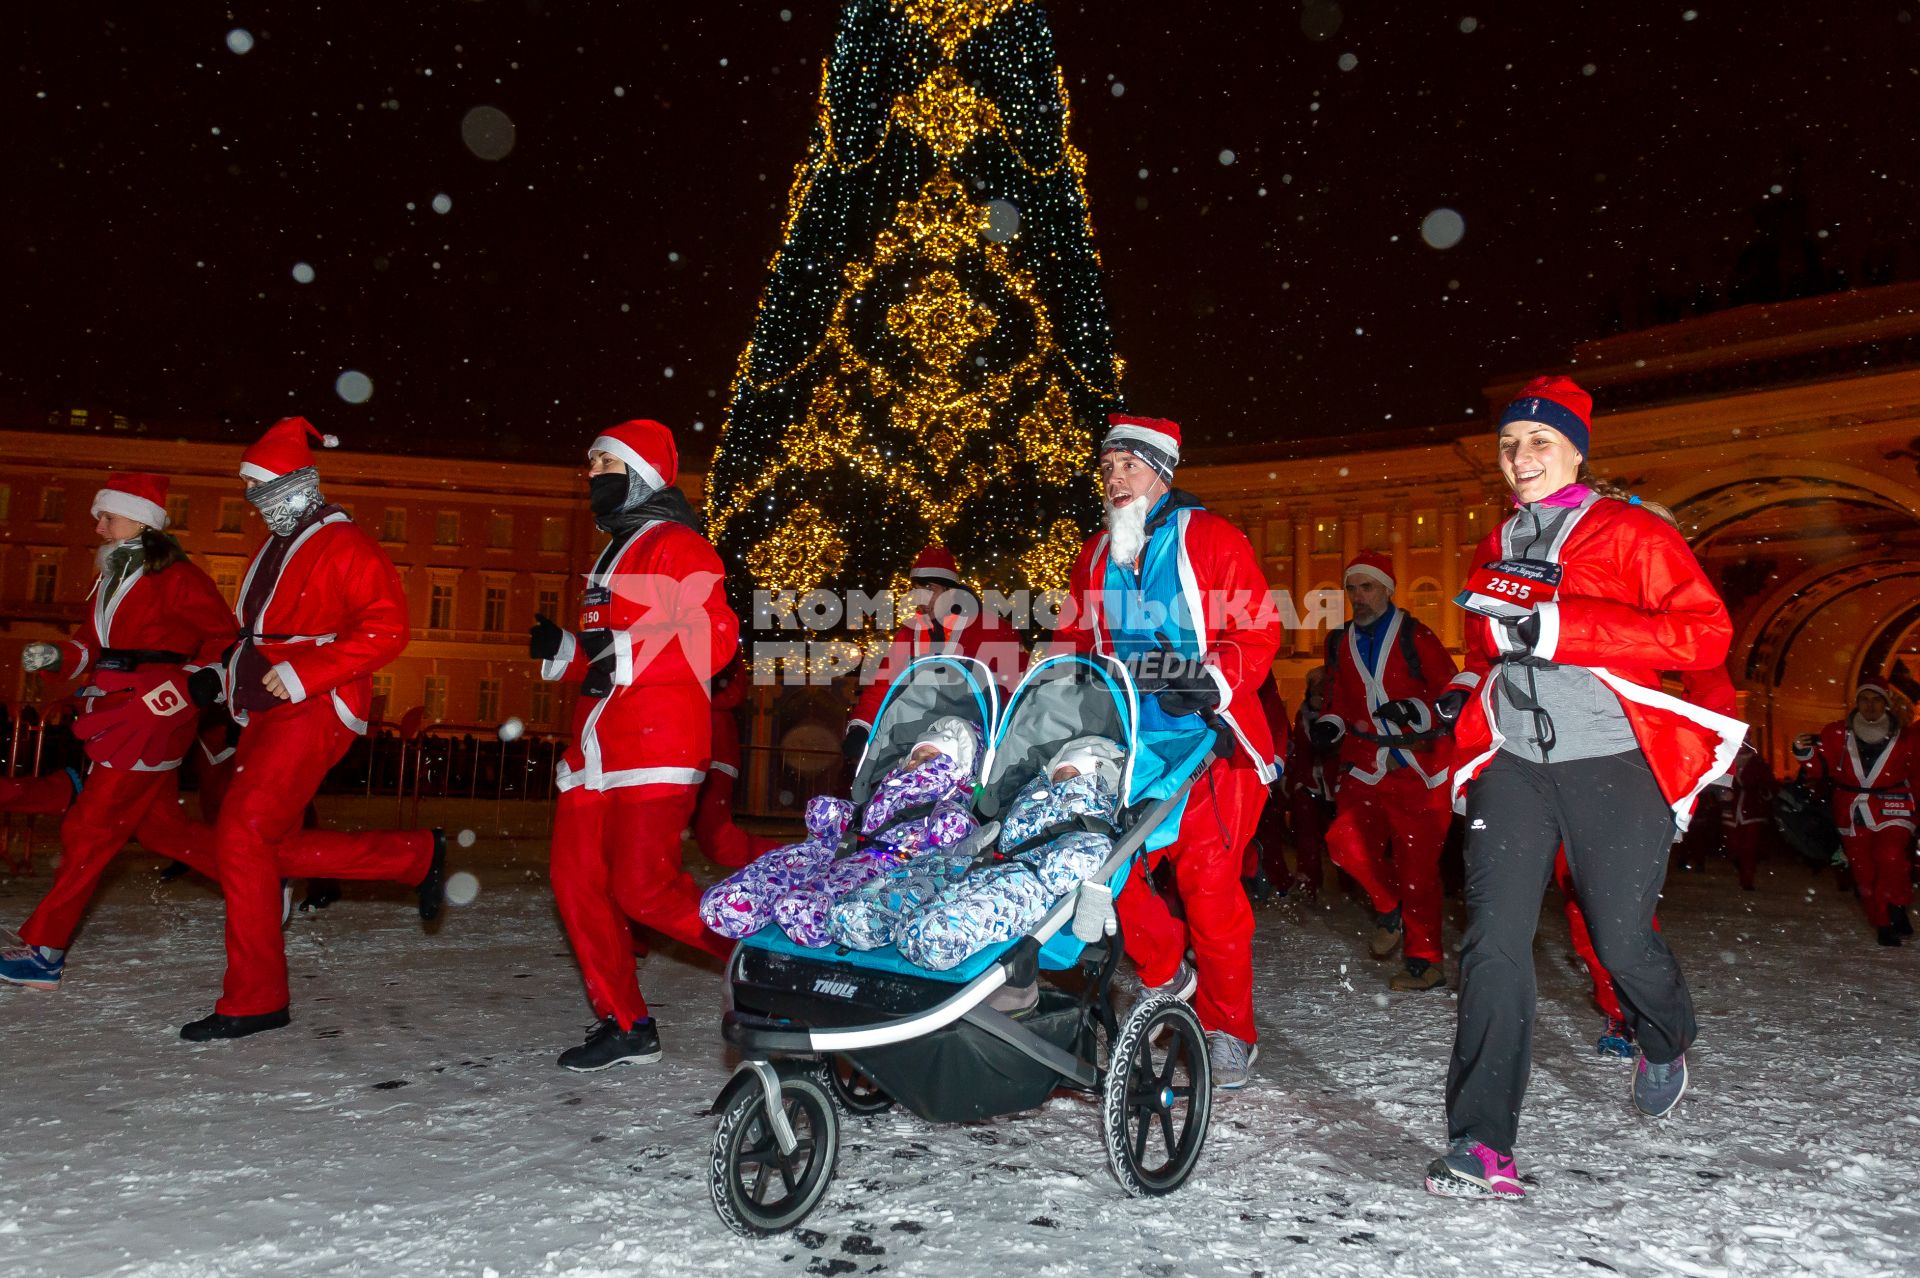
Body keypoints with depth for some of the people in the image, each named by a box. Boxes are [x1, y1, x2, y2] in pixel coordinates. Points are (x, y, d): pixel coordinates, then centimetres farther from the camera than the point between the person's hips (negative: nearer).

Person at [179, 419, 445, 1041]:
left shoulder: (345, 545, -9)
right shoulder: (275, 548, 21)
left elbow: (386, 629, -19)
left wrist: (303, 673, -23)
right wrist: (230, 673, 17)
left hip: (313, 711, -10)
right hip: (268, 712, 10)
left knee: (242, 833, -13)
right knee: (275, 845, 7)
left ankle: (253, 998, -4)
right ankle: (416, 855, 21)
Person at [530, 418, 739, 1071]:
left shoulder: (676, 546, -5)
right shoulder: (611, 556, 25)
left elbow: (715, 636, -18)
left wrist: (625, 655, -23)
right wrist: (563, 649, 12)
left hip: (657, 745, -9)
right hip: (596, 747, 10)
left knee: (644, 888, -13)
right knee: (578, 881, 5)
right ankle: (626, 1025, 16)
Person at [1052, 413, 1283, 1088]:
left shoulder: (1212, 539, 2)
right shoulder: (1095, 557, 18)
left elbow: (1258, 632, -5)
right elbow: (1075, 642, 23)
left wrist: (1213, 679, -21)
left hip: (1204, 739, -5)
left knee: (1209, 881, -6)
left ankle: (1229, 1032, 11)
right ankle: (1167, 975, 21)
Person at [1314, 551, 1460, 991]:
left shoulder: (1414, 637, -4)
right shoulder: (1341, 645, 14)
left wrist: (1416, 710, -19)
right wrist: (1330, 723, 5)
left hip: (1418, 769, -4)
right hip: (1365, 768, 5)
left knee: (1417, 864, -3)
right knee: (1345, 841, -13)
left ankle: (1424, 959, 11)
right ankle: (1389, 907, 15)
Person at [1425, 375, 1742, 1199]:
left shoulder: (1632, 533, 0)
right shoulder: (1495, 551, 17)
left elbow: (1706, 633, -13)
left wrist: (1562, 627, -20)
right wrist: (1467, 688, 12)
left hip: (1612, 763, -3)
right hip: (1511, 764, 4)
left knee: (1622, 940, 3)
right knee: (1494, 943, -8)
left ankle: (1666, 1043, 40)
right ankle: (1482, 1145, -5)